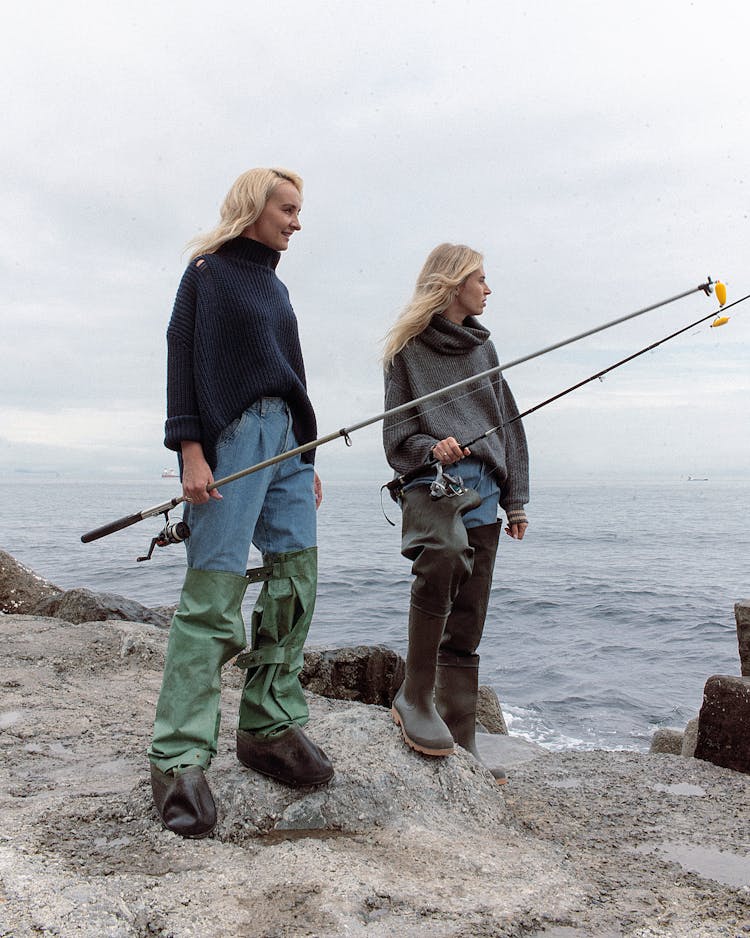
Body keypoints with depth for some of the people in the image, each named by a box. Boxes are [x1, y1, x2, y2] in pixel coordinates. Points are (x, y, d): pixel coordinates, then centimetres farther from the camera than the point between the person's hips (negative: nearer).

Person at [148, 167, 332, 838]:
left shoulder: (275, 286, 24)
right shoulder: (208, 272, 4)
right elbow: (183, 359, -6)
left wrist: (309, 458, 21)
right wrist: (190, 450, -17)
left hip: (287, 439, 8)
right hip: (230, 438, -8)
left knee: (295, 578, -1)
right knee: (213, 594, -12)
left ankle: (270, 726, 8)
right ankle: (179, 758, -8)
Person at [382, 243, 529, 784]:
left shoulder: (482, 346, 20)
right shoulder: (408, 350, 6)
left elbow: (508, 425, 20)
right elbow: (397, 432, 2)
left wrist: (516, 498, 14)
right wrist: (430, 448, -19)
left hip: (483, 489, 5)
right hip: (432, 482, -5)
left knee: (467, 623, 4)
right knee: (444, 551, -37)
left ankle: (461, 742, 13)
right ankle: (414, 698, -24)